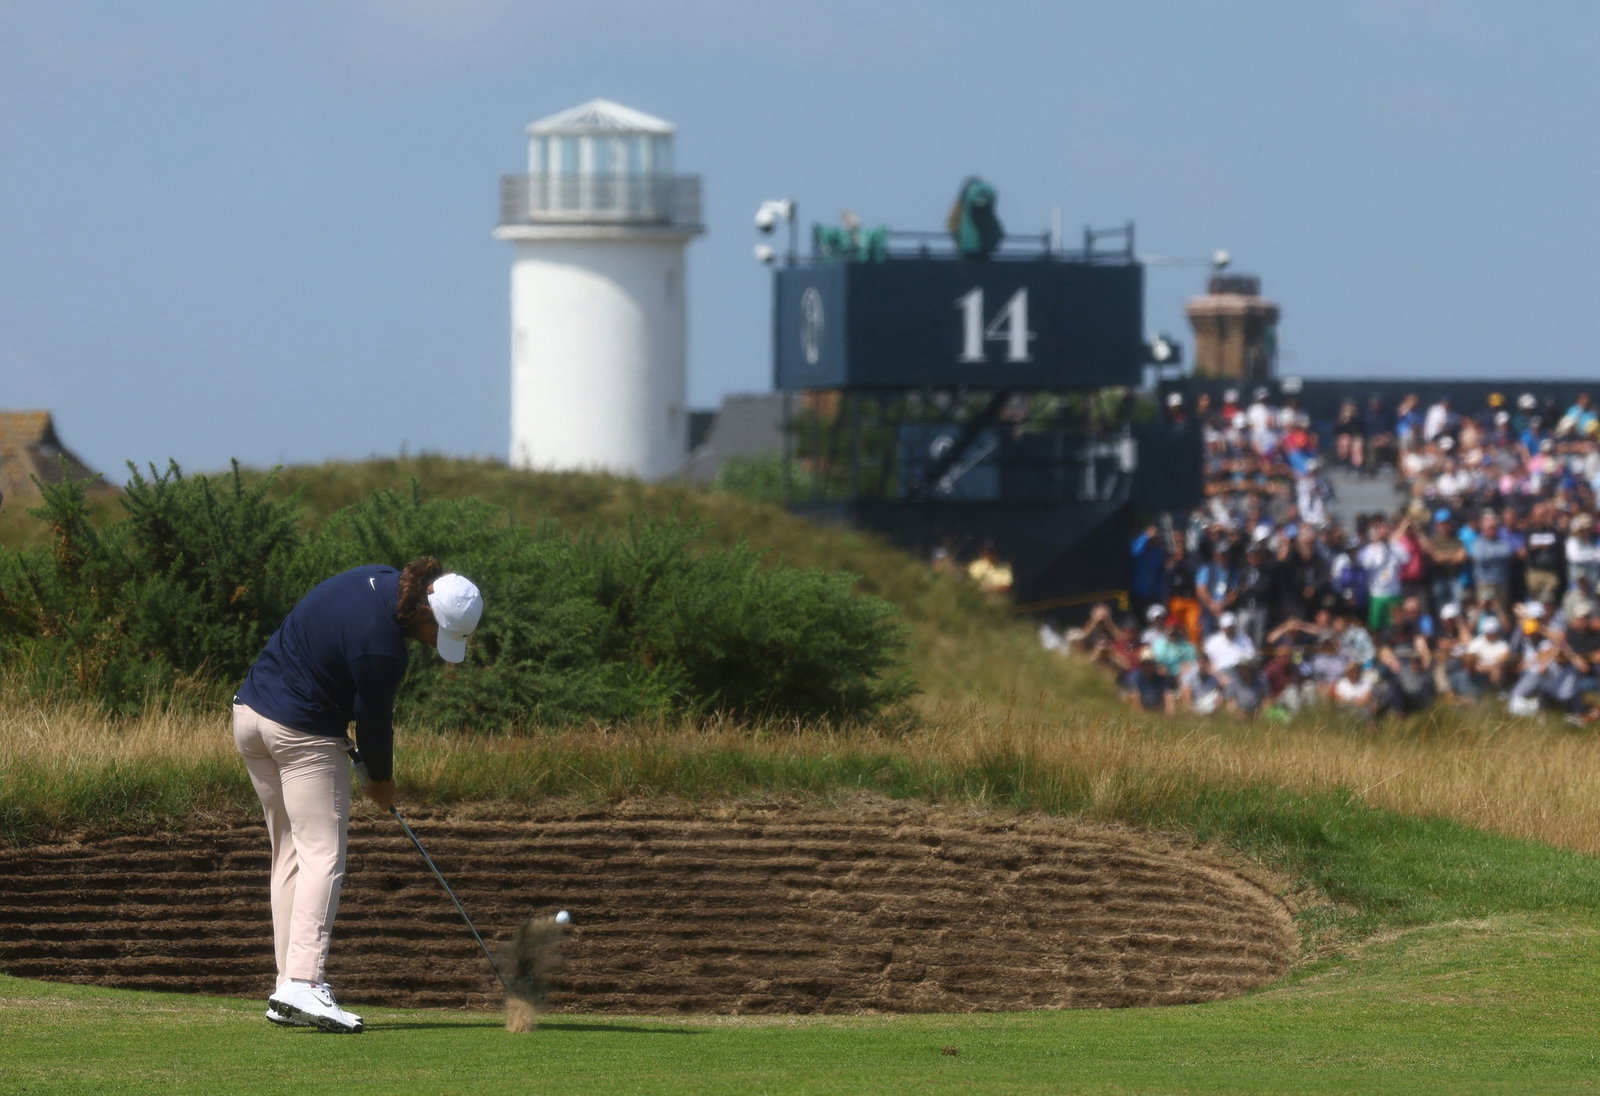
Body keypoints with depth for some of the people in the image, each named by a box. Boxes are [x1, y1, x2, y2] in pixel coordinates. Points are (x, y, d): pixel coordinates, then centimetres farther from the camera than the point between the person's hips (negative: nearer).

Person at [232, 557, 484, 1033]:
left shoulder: (381, 581, 3)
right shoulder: (379, 646, -24)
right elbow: (374, 719, -10)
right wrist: (381, 779, 8)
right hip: (302, 733, -10)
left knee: (289, 854, 11)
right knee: (322, 855, -10)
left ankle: (289, 987, 9)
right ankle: (303, 982, -23)